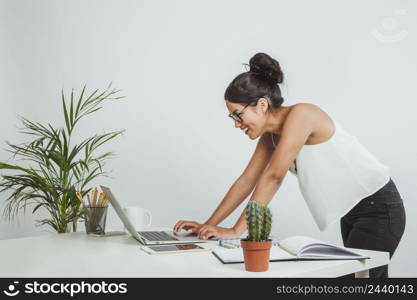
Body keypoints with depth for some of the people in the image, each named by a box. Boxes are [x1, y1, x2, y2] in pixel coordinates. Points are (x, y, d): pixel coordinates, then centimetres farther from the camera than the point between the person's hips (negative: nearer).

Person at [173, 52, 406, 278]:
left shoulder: (299, 114, -24)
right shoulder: (271, 134, 3)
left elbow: (272, 177, -28)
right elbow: (247, 181, 5)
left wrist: (237, 230, -27)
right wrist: (209, 225, 2)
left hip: (378, 209, -9)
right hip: (352, 211, 9)